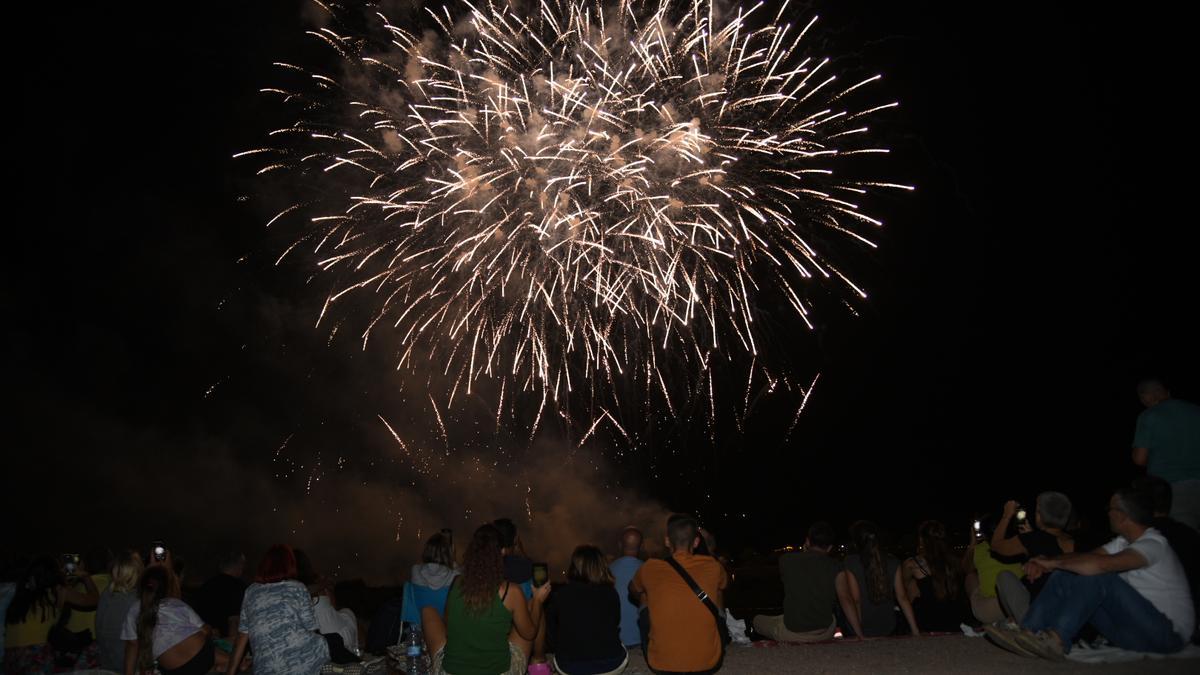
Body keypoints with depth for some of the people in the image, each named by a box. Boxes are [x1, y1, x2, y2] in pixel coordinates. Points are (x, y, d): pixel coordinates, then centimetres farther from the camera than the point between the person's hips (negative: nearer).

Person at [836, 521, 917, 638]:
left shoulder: (850, 563, -11)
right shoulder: (893, 563, -1)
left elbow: (855, 600, -11)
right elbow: (902, 597, -1)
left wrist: (859, 633, -6)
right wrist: (915, 630, 4)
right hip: (887, 630, 3)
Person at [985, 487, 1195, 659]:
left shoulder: (1153, 544, -18)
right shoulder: (1124, 542, 11)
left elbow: (1099, 564, -34)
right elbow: (1083, 557, 3)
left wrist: (1054, 562, -23)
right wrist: (1045, 564, -14)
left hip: (1167, 632, -8)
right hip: (1132, 628, 8)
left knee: (1098, 576, -29)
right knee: (1063, 578, -6)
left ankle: (1056, 641, -30)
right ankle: (1027, 634, -20)